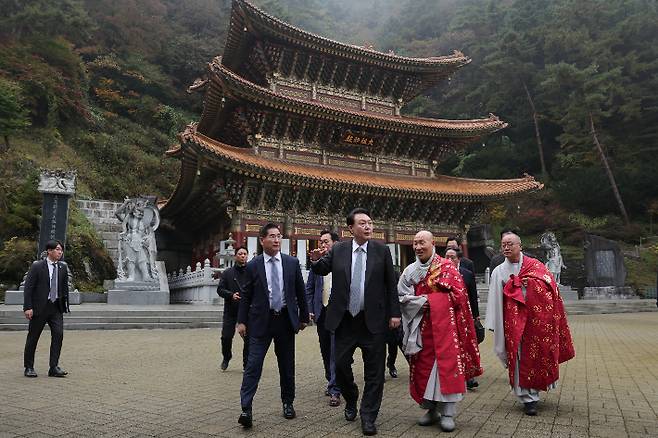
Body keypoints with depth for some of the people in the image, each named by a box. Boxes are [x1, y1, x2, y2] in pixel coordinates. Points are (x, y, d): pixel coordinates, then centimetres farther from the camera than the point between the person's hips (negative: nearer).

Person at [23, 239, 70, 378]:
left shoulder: (63, 267, 7)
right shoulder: (37, 266, -6)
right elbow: (28, 287, -7)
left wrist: (64, 305, 10)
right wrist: (28, 307, -13)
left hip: (56, 307, 3)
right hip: (39, 308, -3)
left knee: (58, 334, -8)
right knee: (33, 337, 7)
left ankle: (54, 367, -2)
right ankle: (29, 367, 22)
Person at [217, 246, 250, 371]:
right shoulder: (227, 273, 8)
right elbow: (220, 289, 4)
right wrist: (231, 295, -13)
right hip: (231, 310, 1)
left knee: (248, 338, 2)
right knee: (226, 336, 2)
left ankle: (247, 364, 16)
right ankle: (226, 358, 30)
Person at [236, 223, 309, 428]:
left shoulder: (292, 263, 2)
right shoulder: (253, 265, -2)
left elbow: (300, 292, 8)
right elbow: (246, 296, 3)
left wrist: (304, 317, 10)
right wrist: (242, 321, 0)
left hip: (286, 319, 2)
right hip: (261, 320, -2)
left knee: (287, 365, 12)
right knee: (253, 364, -7)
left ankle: (288, 403, 28)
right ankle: (246, 409, -3)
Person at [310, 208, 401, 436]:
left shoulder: (382, 250, -1)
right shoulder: (338, 250, 1)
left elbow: (391, 284, 1)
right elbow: (321, 270, 2)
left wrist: (394, 313, -2)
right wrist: (316, 260, -21)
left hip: (373, 321, -1)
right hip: (345, 320, 1)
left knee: (374, 370, 5)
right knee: (341, 365, 9)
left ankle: (368, 417, 21)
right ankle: (351, 401, 37)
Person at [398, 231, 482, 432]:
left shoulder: (447, 267, -1)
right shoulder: (409, 271, 8)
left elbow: (457, 294, -8)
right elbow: (403, 297, 3)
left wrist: (429, 300, -9)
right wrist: (422, 302, -12)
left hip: (444, 325, -3)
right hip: (421, 327, 4)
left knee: (447, 365, -5)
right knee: (423, 367, 5)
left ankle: (448, 414, 3)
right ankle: (431, 409, 19)